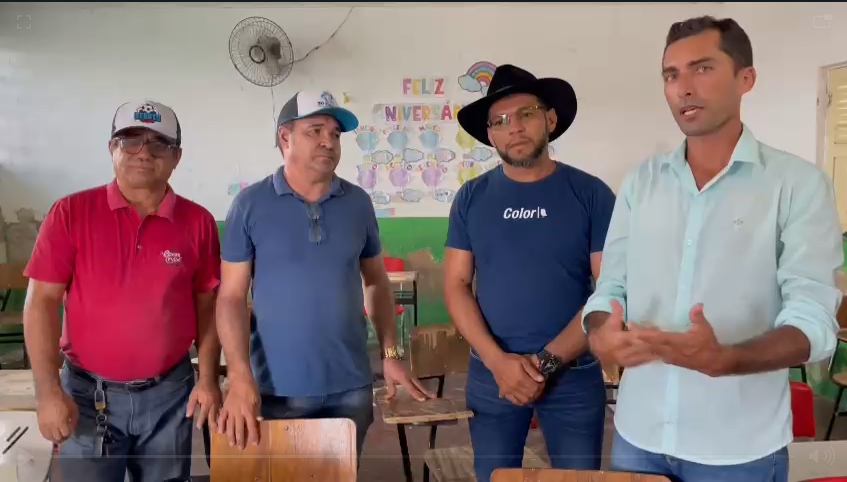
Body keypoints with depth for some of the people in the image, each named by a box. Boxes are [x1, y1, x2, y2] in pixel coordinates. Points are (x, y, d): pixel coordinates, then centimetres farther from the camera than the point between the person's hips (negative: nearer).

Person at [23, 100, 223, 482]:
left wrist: (208, 378, -1)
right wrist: (48, 391, -10)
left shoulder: (198, 221, -3)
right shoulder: (71, 213, -6)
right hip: (88, 392, -1)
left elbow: (207, 304, 3)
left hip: (170, 393, 2)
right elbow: (42, 301, -6)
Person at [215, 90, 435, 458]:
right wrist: (240, 378, -16)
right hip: (277, 388, -2)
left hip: (351, 385, 3)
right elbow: (231, 296, -7)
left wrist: (391, 353, 5)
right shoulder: (250, 204, -6)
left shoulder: (358, 203, 2)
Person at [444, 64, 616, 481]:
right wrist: (497, 360, -13)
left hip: (574, 374, -1)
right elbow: (456, 284, -1)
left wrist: (547, 361, -13)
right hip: (490, 374, 2)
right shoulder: (471, 198, 1)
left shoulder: (591, 194, -4)